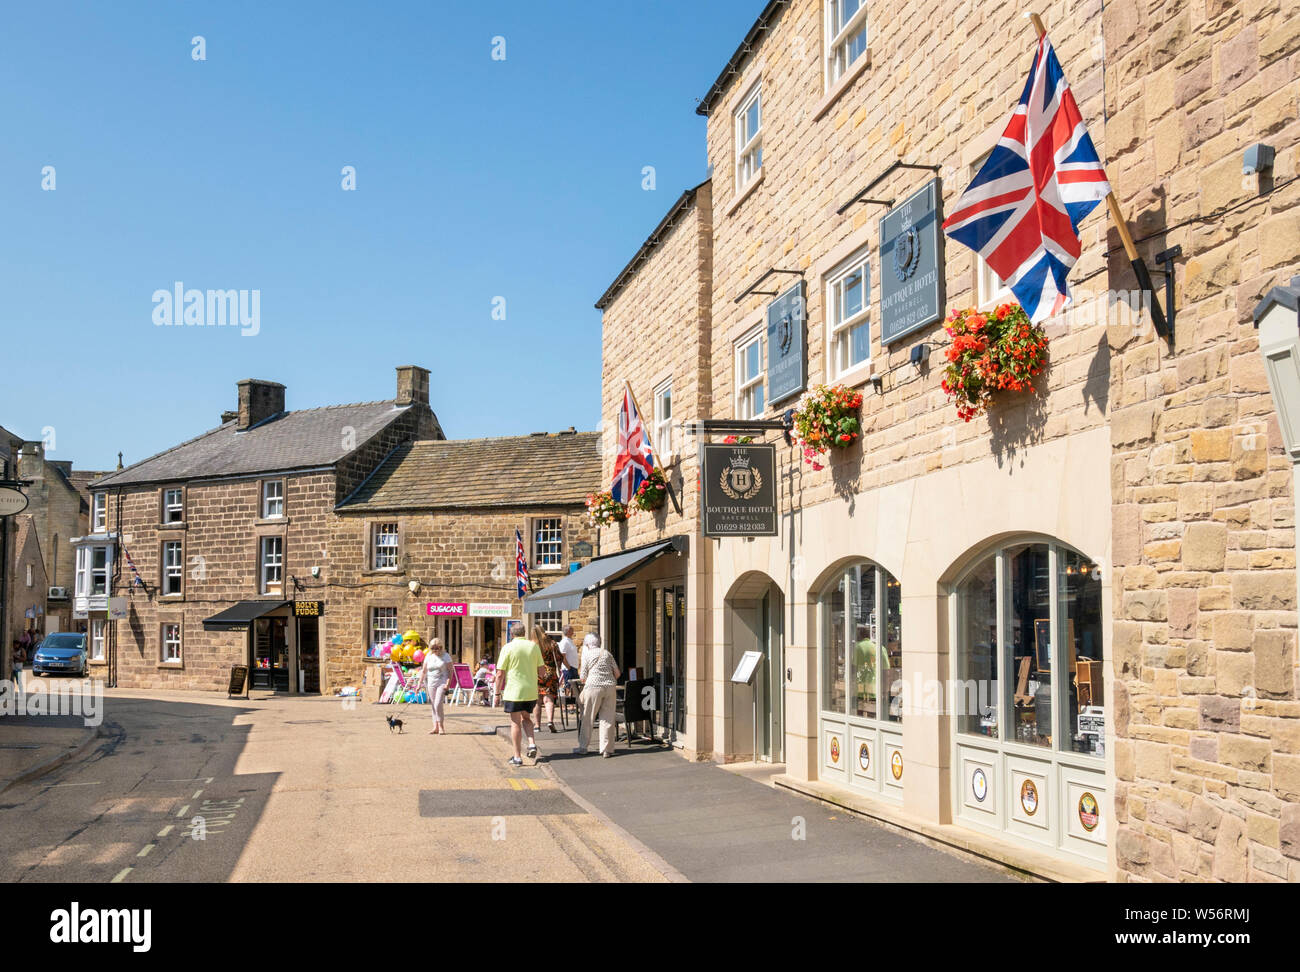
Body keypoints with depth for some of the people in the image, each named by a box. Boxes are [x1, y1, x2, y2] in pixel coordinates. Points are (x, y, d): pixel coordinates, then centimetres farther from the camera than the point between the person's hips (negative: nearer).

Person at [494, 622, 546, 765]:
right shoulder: (534, 646, 3)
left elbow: (500, 674, -8)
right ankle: (532, 743, 2)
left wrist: (498, 692, 2)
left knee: (515, 723, 5)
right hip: (531, 692, 3)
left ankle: (517, 757, 7)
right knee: (526, 718, 23)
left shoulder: (508, 648, -7)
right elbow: (542, 671, 5)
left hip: (513, 692, -3)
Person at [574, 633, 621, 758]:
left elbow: (583, 677, 0)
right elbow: (617, 673, 10)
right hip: (609, 687, 3)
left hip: (593, 687, -3)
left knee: (587, 718, 8)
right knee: (608, 719, 5)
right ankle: (607, 750, 5)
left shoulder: (587, 654, 4)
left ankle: (583, 747, 14)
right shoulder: (606, 653, 14)